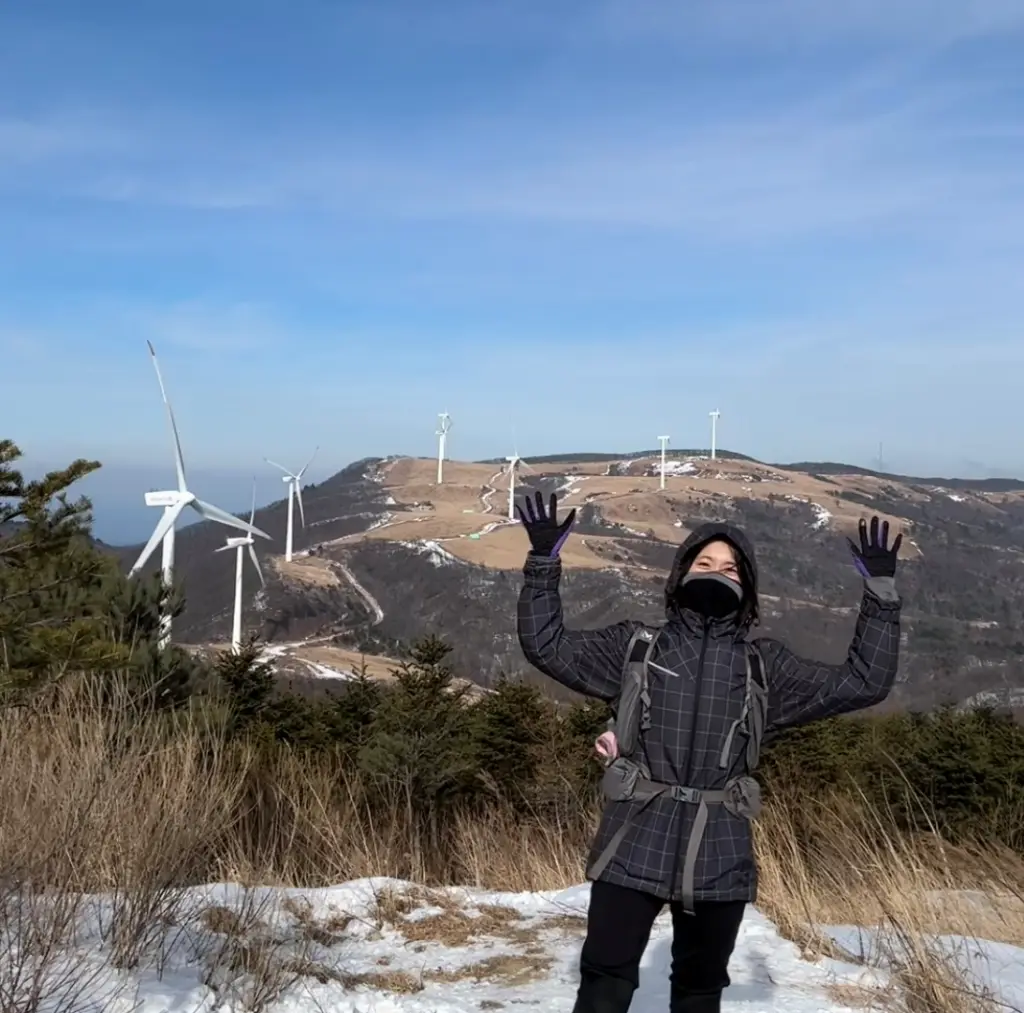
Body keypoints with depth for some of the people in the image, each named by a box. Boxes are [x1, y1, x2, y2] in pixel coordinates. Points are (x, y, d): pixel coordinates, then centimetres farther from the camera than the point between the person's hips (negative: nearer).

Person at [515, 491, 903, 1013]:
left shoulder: (764, 666, 9)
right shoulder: (635, 646, 7)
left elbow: (864, 682, 9)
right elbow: (547, 645, 7)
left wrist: (880, 590, 4)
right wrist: (544, 561, -1)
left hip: (719, 854, 2)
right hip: (635, 844, -2)